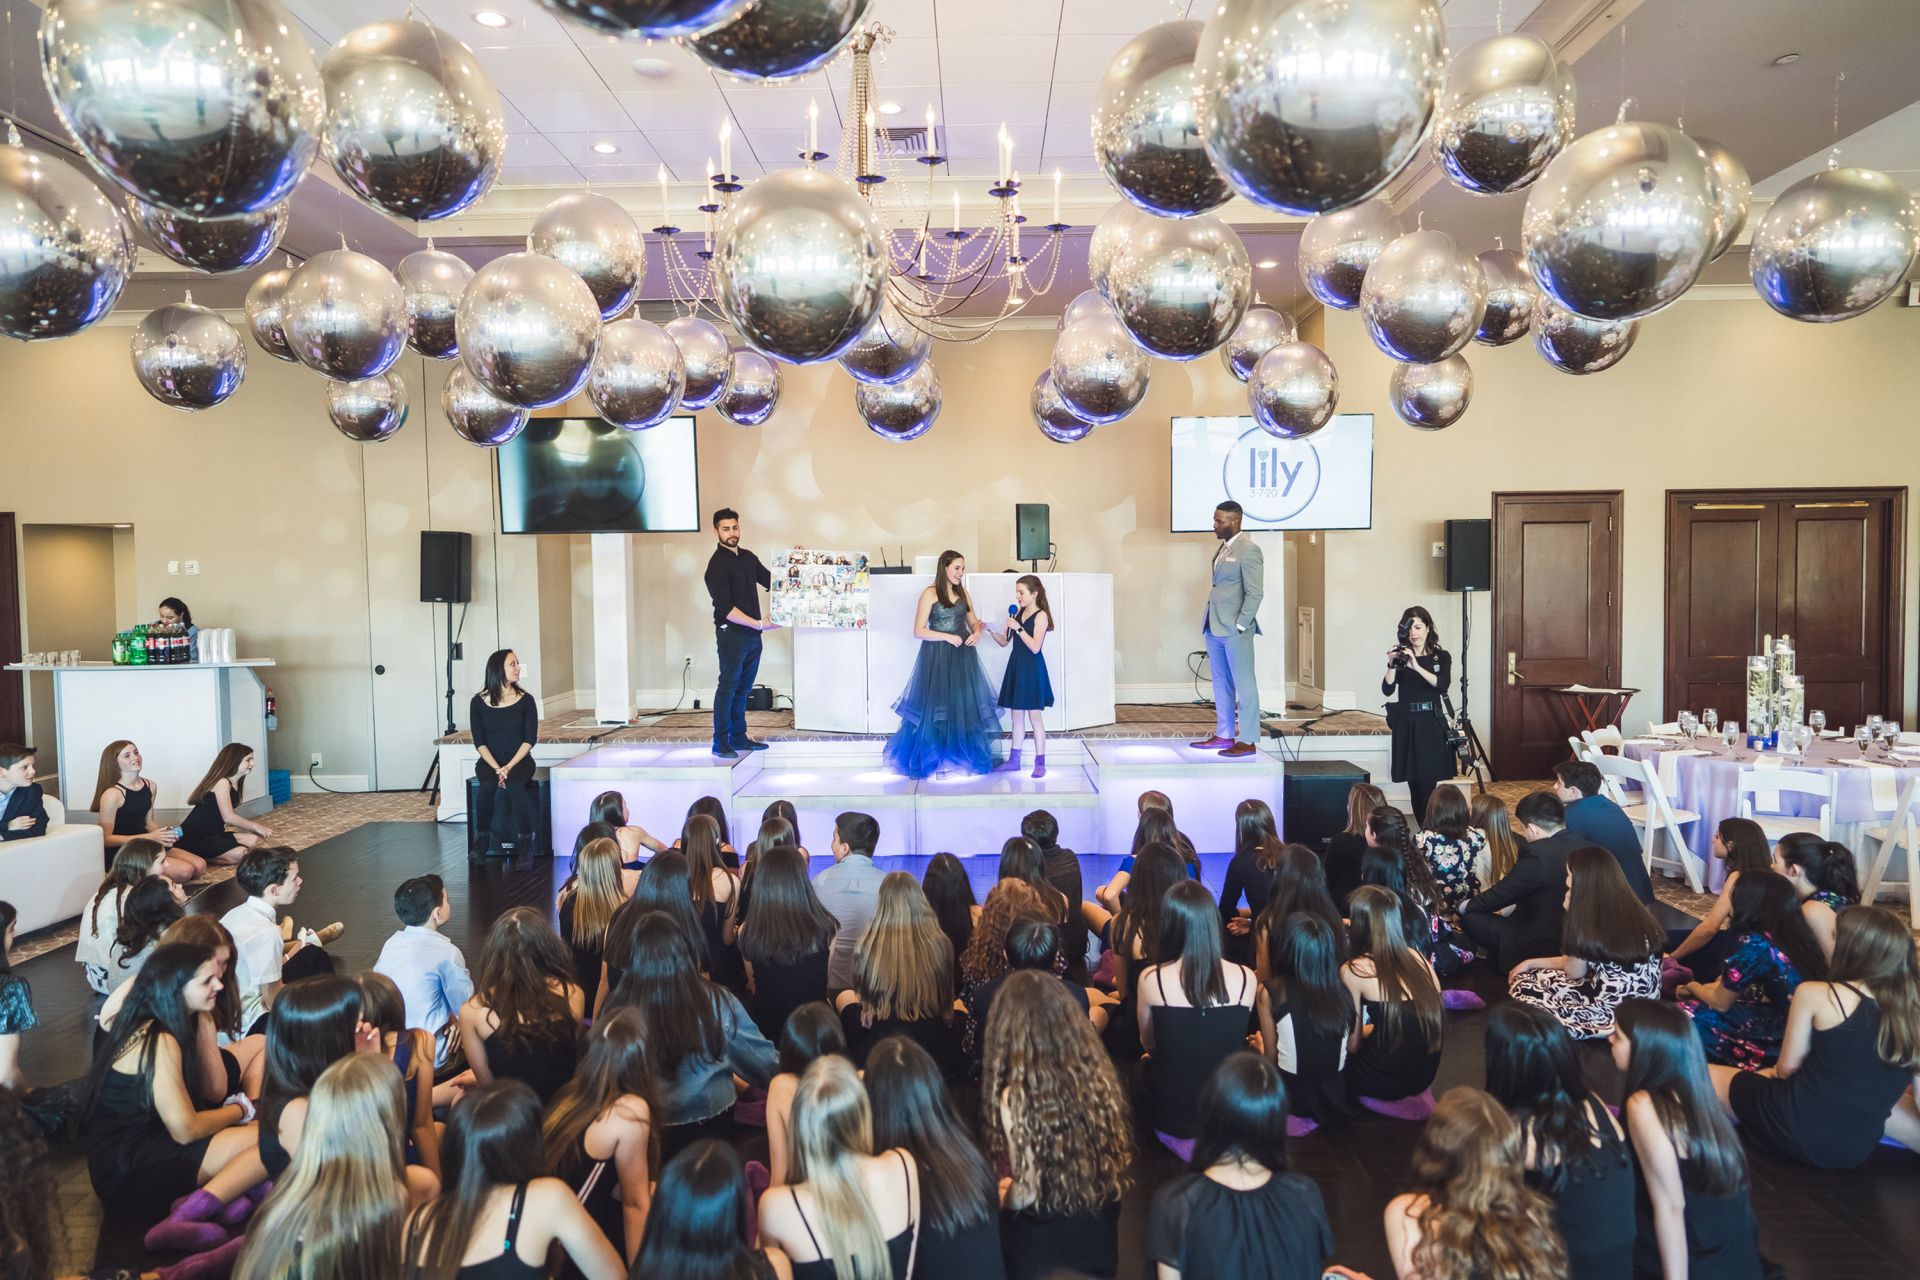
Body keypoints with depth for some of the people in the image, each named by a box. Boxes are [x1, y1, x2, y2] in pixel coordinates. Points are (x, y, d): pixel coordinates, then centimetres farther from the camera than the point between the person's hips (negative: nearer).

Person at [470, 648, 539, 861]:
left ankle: (526, 842, -23)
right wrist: (497, 768, -16)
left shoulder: (525, 700, 1)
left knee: (513, 785, -33)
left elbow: (530, 739, -4)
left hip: (519, 760, -1)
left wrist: (509, 766, -17)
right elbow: (479, 742, -1)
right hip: (489, 760, 1)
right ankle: (481, 841, -18)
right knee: (488, 785, -32)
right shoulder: (478, 702, 2)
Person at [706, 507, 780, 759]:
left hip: (752, 634, 7)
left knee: (743, 688, 12)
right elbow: (725, 608, -19)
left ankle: (739, 738, 20)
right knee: (728, 686, -4)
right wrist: (758, 623, -22)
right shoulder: (717, 564, -13)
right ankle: (721, 743, 1)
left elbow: (770, 581, 26)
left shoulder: (748, 557, 11)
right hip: (731, 633, -7)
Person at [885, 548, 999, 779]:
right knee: (935, 708, -1)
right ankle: (929, 761, 11)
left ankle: (965, 758, 13)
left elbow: (973, 622, 18)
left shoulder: (963, 594, 11)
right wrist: (947, 637, -18)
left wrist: (977, 633, -4)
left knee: (965, 707, 4)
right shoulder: (930, 594, -6)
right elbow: (919, 631, -10)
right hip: (937, 657, -5)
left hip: (962, 656, 5)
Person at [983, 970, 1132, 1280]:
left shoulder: (1015, 1097, -27)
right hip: (1097, 1238, 4)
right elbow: (1119, 1157, 1)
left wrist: (998, 1196, 0)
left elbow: (1027, 1191, -21)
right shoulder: (1099, 1076, -12)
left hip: (1041, 1248, -4)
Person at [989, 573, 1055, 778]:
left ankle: (1040, 763, 3)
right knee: (1017, 715, 12)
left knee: (1034, 716, -3)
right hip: (1015, 666, 7)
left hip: (1032, 669, -7)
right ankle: (1014, 760, 18)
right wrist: (991, 630, -5)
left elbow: (1035, 647, -19)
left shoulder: (1041, 615, -10)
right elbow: (1004, 641, 11)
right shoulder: (1017, 612, 9)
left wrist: (1018, 628, -21)